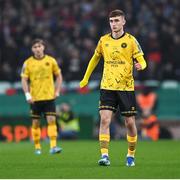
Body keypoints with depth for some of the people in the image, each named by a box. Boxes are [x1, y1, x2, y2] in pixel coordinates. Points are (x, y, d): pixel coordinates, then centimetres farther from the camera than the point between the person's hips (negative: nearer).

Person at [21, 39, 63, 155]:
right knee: (36, 123, 5)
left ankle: (53, 146, -14)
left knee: (52, 120, -11)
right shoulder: (28, 63, 0)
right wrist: (27, 95, -8)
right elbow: (24, 80, 2)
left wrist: (57, 91, 3)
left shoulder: (51, 61, 2)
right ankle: (37, 147, 14)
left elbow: (58, 76, 12)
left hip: (49, 96, 0)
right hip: (35, 97, 0)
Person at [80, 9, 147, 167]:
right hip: (107, 87, 2)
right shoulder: (104, 40, 6)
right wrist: (86, 78, 24)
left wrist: (140, 65, -28)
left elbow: (141, 60, -4)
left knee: (130, 122, 4)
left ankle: (131, 156, 21)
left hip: (126, 87, -2)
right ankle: (104, 156, -15)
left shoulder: (130, 40, -3)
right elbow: (95, 58, 21)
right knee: (105, 119, -13)